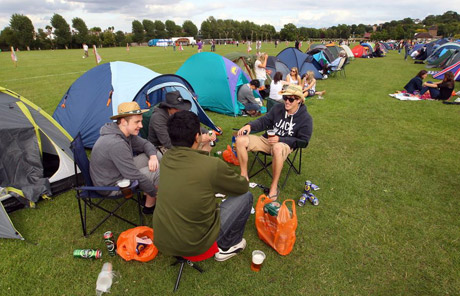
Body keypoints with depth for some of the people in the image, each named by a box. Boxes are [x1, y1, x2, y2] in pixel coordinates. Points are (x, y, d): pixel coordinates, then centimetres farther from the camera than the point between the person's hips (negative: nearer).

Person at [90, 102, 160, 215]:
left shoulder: (126, 133, -5)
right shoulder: (116, 144, -34)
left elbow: (145, 144, 10)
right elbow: (135, 177, -29)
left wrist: (153, 157, -13)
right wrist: (155, 192, -16)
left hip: (116, 172, 9)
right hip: (110, 186, -9)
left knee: (153, 156, 3)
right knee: (156, 171, -15)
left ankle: (147, 195, 13)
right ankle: (149, 205, 7)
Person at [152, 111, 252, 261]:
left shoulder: (166, 158, -8)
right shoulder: (213, 165, -25)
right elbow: (243, 187, -5)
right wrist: (244, 179, 16)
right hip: (193, 245, -6)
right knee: (246, 196, 4)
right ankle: (227, 246, 20)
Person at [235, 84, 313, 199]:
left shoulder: (306, 118, -7)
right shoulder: (277, 108, 2)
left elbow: (303, 141, -8)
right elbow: (263, 121, 6)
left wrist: (280, 139, -20)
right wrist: (250, 125, -17)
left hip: (285, 144, -4)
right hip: (267, 139, 4)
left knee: (278, 148, -44)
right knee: (241, 140, -18)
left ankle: (274, 187, -27)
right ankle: (244, 176, -4)